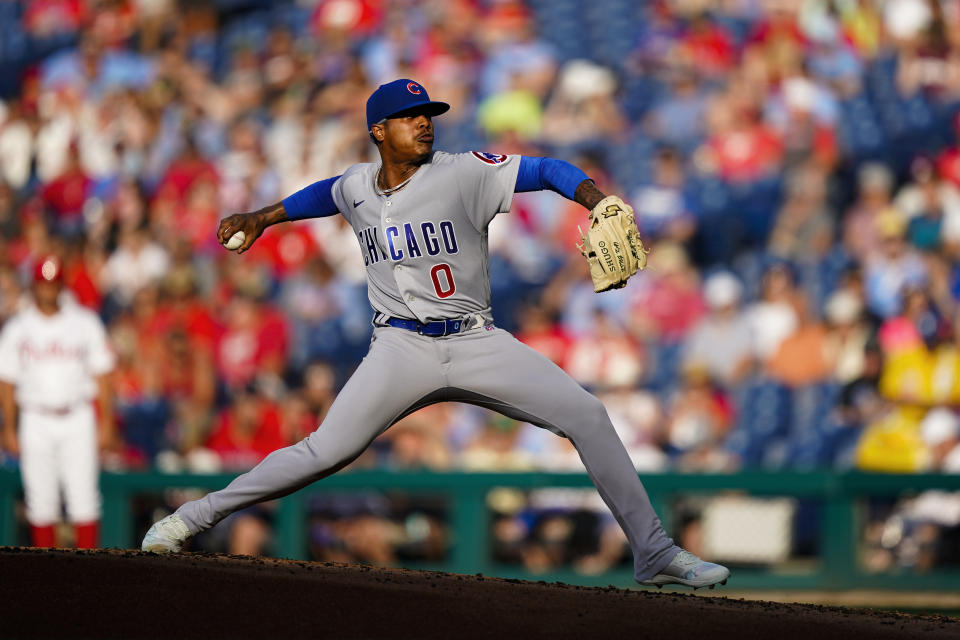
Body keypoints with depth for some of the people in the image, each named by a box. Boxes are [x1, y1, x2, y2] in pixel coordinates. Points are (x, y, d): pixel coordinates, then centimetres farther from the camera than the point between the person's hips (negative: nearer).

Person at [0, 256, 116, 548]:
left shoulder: (85, 323, 6)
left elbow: (101, 375, 6)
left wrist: (106, 422, 0)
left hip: (78, 420, -1)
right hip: (36, 422, 1)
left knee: (84, 496, -8)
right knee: (40, 500, 0)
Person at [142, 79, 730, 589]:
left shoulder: (462, 173, -8)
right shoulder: (356, 188, 5)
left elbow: (547, 171, -16)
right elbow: (326, 193, 30)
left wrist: (600, 203, -33)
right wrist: (262, 218, 27)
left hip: (477, 342, -1)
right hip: (402, 349, 1)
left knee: (586, 415, -13)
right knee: (327, 450, -13)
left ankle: (654, 552, -4)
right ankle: (196, 517, 0)